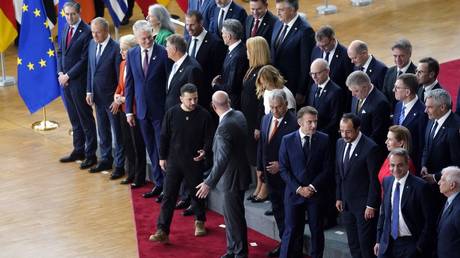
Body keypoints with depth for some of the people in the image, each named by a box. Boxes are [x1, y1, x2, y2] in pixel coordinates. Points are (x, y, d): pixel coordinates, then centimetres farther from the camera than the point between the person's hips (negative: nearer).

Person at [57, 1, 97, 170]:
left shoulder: (86, 32, -16)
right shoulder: (66, 28, 8)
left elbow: (84, 60, -17)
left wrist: (68, 76, -13)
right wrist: (60, 73, 2)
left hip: (79, 82, -7)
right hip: (65, 80, 7)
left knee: (86, 119, 1)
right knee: (74, 118, 16)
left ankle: (90, 154, 8)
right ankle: (78, 150, 27)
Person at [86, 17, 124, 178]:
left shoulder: (116, 49, -18)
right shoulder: (92, 44, 3)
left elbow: (120, 75, -15)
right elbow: (90, 69, 11)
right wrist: (89, 91, 7)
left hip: (112, 97, -7)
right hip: (97, 96, 7)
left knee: (117, 132, 4)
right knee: (102, 130, 18)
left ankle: (120, 165, 12)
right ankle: (106, 160, 30)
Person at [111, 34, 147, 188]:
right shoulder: (123, 64, 9)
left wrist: (123, 99, -15)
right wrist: (117, 96, 1)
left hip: (135, 110, -8)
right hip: (123, 109, 8)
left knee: (138, 144, 1)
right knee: (127, 143, 15)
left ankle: (140, 178, 11)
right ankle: (131, 174, 26)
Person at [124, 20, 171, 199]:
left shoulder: (163, 53, -10)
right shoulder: (132, 54, 4)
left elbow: (170, 82, -7)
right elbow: (129, 83, 9)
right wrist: (129, 110, 6)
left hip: (160, 109, -5)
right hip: (142, 109, 5)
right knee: (151, 149, 12)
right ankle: (159, 183, 21)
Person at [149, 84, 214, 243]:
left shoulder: (204, 115, -7)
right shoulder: (172, 113, -4)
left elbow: (209, 138, -3)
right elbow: (164, 136, 4)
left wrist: (205, 152, -21)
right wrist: (162, 157, 5)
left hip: (195, 162, 0)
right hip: (174, 161, 0)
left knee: (197, 193, 15)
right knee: (169, 196, -3)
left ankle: (200, 221, 40)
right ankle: (162, 231, -5)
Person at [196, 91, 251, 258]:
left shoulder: (224, 127, -27)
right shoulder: (239, 115, 0)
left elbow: (223, 159, -31)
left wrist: (209, 183, -29)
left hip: (232, 178, -10)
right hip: (239, 173, 10)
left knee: (234, 218, 3)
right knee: (230, 215, 20)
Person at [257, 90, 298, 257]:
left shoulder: (294, 122, -19)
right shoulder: (266, 119, 5)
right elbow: (261, 145, 14)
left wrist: (281, 165, -19)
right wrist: (260, 167, 13)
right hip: (270, 173, 7)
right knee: (277, 210, 15)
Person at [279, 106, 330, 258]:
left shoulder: (323, 139, -2)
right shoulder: (287, 140, -3)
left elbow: (326, 168, -1)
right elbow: (283, 169, -2)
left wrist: (312, 187, -11)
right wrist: (298, 188, -11)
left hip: (316, 193, 1)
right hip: (294, 193, -1)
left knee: (317, 231, 9)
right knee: (291, 231, 2)